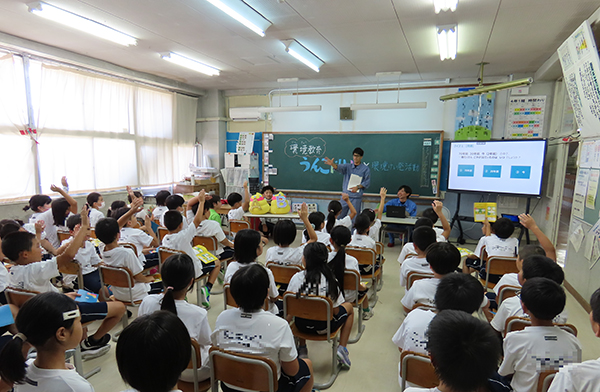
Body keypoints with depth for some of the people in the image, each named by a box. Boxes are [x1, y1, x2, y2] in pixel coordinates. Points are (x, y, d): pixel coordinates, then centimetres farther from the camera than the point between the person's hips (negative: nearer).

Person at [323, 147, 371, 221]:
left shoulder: (366, 169, 1)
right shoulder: (348, 166, 6)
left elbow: (367, 182, -1)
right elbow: (339, 167, -13)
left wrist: (358, 187, -18)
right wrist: (332, 164, -35)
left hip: (356, 197, -2)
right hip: (345, 195, 2)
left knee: (354, 217, 1)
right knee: (340, 216, 8)